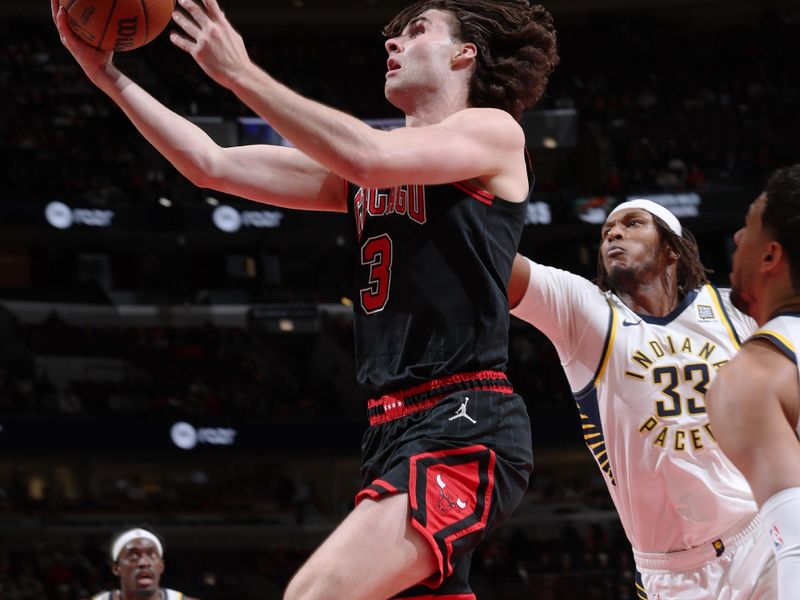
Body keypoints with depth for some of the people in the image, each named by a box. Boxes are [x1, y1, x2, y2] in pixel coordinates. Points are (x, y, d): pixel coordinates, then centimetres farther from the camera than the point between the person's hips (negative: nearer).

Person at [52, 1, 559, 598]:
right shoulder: (361, 164, 23)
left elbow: (369, 159, -17)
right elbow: (213, 166, 20)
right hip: (395, 432, 8)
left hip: (464, 433, -8)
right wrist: (108, 74, 15)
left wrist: (240, 73, -12)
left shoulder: (494, 130, 1)